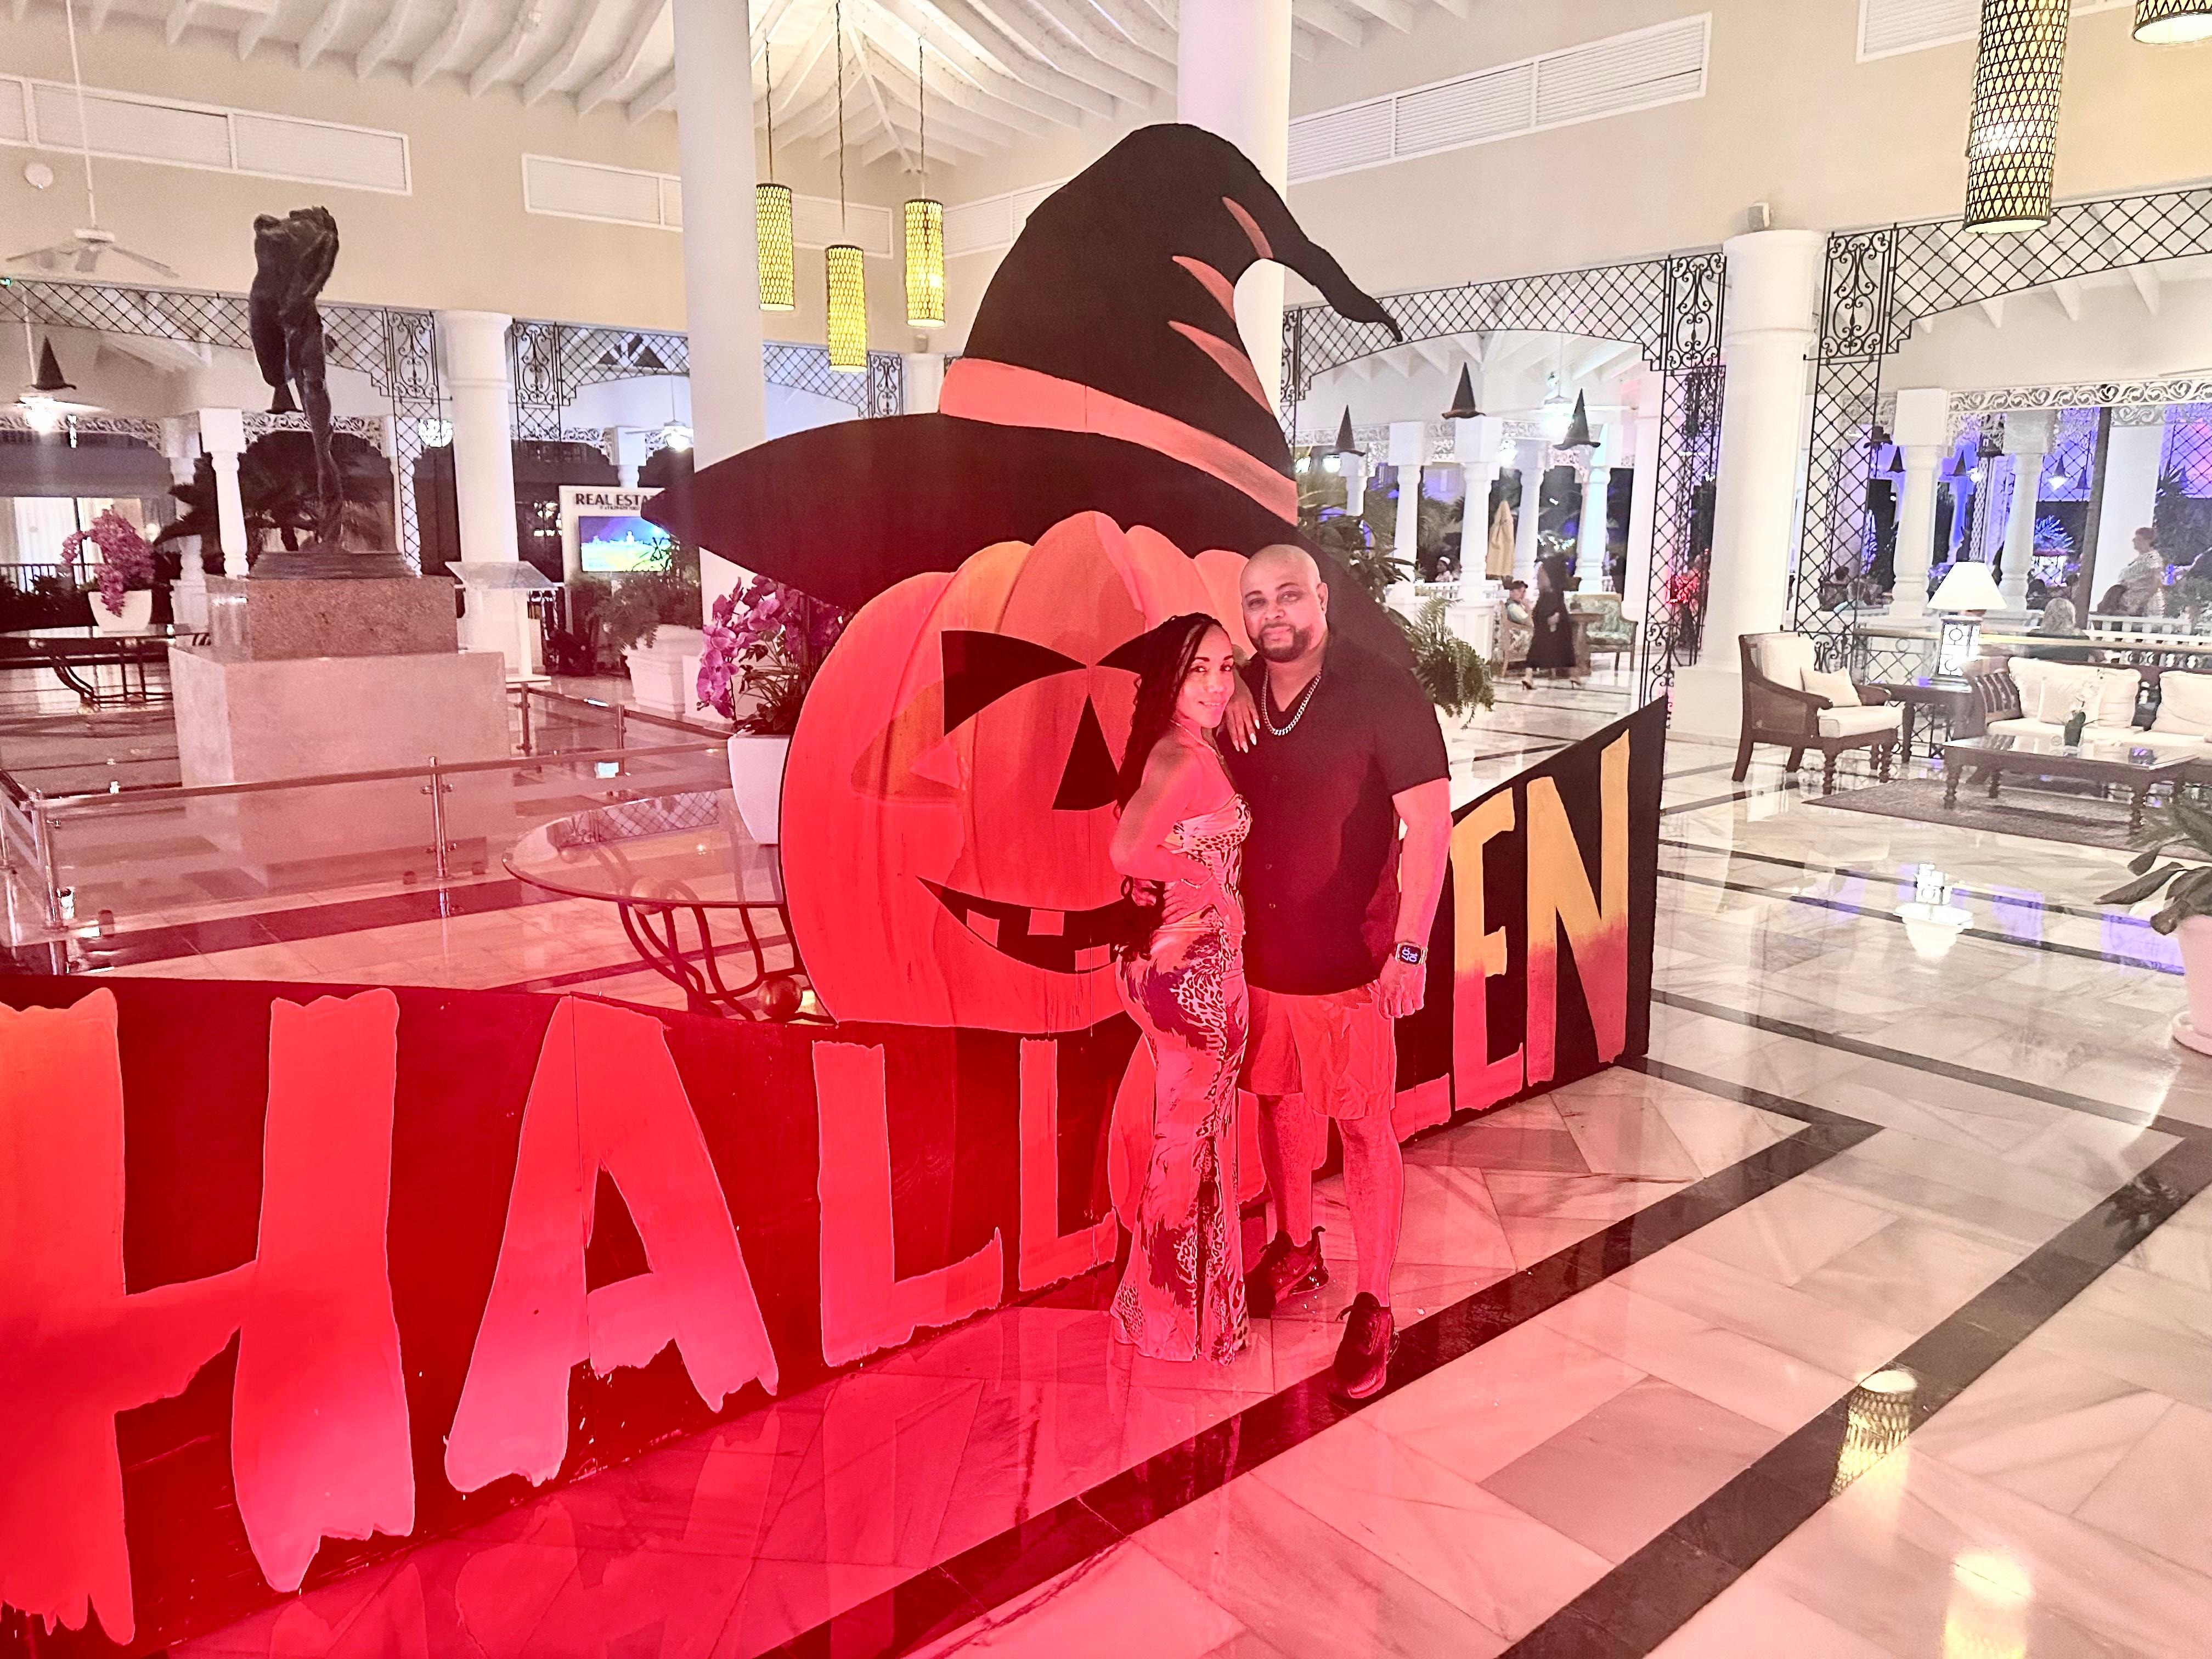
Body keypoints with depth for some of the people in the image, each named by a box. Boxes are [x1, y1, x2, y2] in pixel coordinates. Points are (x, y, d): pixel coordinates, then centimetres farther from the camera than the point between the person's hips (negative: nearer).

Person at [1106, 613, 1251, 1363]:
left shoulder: (1192, 751, 9)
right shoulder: (1181, 757, -20)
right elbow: (1130, 849, -33)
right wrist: (1207, 881, -17)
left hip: (1193, 964, 10)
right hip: (1192, 969, -10)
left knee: (1197, 1135, 20)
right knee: (1190, 1140, 4)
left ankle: (1174, 1294, 37)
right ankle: (1181, 1314, 21)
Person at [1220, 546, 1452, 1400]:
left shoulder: (1383, 694, -13)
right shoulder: (1239, 697, 1)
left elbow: (1429, 823, -14)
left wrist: (1410, 947, -19)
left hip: (1351, 959, -5)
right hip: (1259, 947, 5)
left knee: (1363, 1124, 4)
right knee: (1278, 1101, 19)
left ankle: (1373, 1309, 18)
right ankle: (1295, 1249, 41)